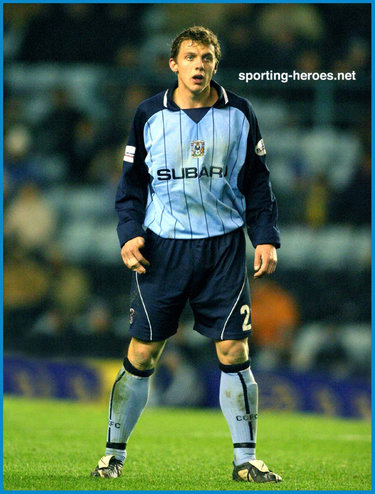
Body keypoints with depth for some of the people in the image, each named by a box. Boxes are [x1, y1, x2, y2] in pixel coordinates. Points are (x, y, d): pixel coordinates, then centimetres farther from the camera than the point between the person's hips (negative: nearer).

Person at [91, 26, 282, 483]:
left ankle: (245, 458, 7)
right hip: (162, 246, 0)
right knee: (141, 354, 0)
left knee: (233, 352, -2)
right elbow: (132, 182, 8)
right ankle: (114, 453, 13)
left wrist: (266, 237, -1)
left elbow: (257, 182, 9)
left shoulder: (239, 113, 3)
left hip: (223, 248, 1)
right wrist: (129, 233, -6)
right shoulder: (149, 115, 1)